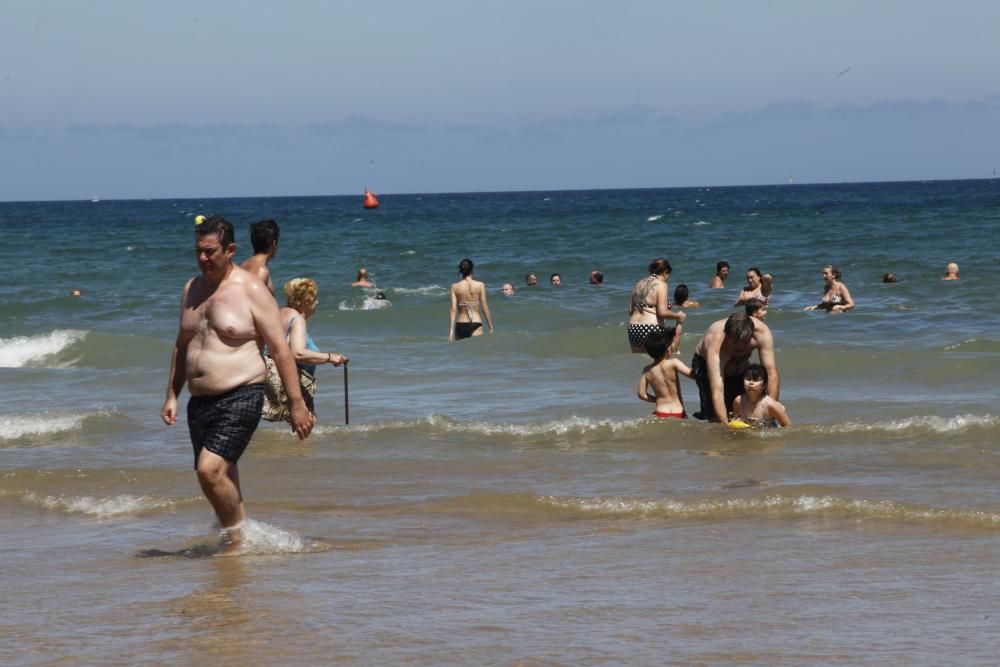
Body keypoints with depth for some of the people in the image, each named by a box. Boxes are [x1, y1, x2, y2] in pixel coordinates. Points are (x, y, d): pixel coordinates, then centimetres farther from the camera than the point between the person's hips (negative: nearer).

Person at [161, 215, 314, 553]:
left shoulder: (251, 290, -7)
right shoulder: (192, 289, 13)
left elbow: (280, 349, -7)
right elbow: (182, 345, 24)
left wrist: (297, 404, -9)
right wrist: (172, 395, 18)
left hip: (240, 398, -7)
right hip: (200, 402, 7)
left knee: (210, 469, -21)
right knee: (221, 480, 10)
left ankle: (238, 540, -8)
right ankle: (235, 541, 22)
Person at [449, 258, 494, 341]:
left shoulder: (455, 287, 2)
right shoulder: (480, 285, -2)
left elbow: (454, 309, -4)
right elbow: (484, 308, -1)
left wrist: (451, 330, -5)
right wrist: (491, 327, 6)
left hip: (460, 325, 2)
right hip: (475, 324, -2)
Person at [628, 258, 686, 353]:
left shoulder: (639, 284, 15)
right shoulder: (661, 285, -7)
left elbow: (630, 311, 18)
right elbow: (662, 312, -15)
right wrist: (678, 316, 0)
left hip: (633, 329, 8)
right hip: (651, 330, -8)